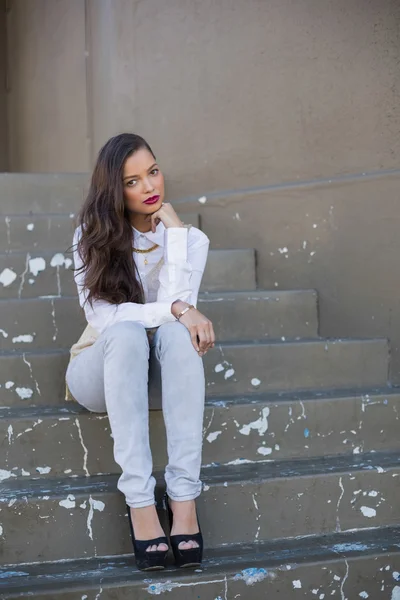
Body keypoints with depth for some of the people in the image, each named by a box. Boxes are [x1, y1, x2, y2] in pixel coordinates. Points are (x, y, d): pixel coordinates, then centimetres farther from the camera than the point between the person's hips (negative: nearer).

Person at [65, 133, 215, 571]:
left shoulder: (189, 238, -2)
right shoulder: (92, 236, -4)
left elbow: (176, 303, -19)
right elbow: (102, 316, -18)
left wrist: (173, 230, -17)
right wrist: (178, 310, -29)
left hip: (157, 371, 1)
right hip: (101, 369, -1)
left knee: (177, 333, -34)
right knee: (128, 333, -36)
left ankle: (183, 496, -41)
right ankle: (138, 498, -42)